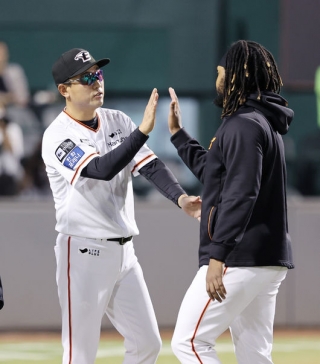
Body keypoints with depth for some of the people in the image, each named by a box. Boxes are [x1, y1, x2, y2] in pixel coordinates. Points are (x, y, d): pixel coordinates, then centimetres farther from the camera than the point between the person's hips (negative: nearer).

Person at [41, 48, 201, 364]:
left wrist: (181, 198, -18)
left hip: (123, 251, 7)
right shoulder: (58, 136, -13)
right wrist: (143, 130, -33)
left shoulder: (118, 122, 8)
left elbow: (150, 165, -1)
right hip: (84, 253, -7)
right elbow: (102, 169, -26)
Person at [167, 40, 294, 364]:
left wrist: (217, 255, -27)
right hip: (269, 260, 10)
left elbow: (240, 195, -23)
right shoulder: (264, 123, 19)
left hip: (241, 260, -10)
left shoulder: (243, 125, -13)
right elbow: (214, 173, 31)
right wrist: (178, 133, 34)